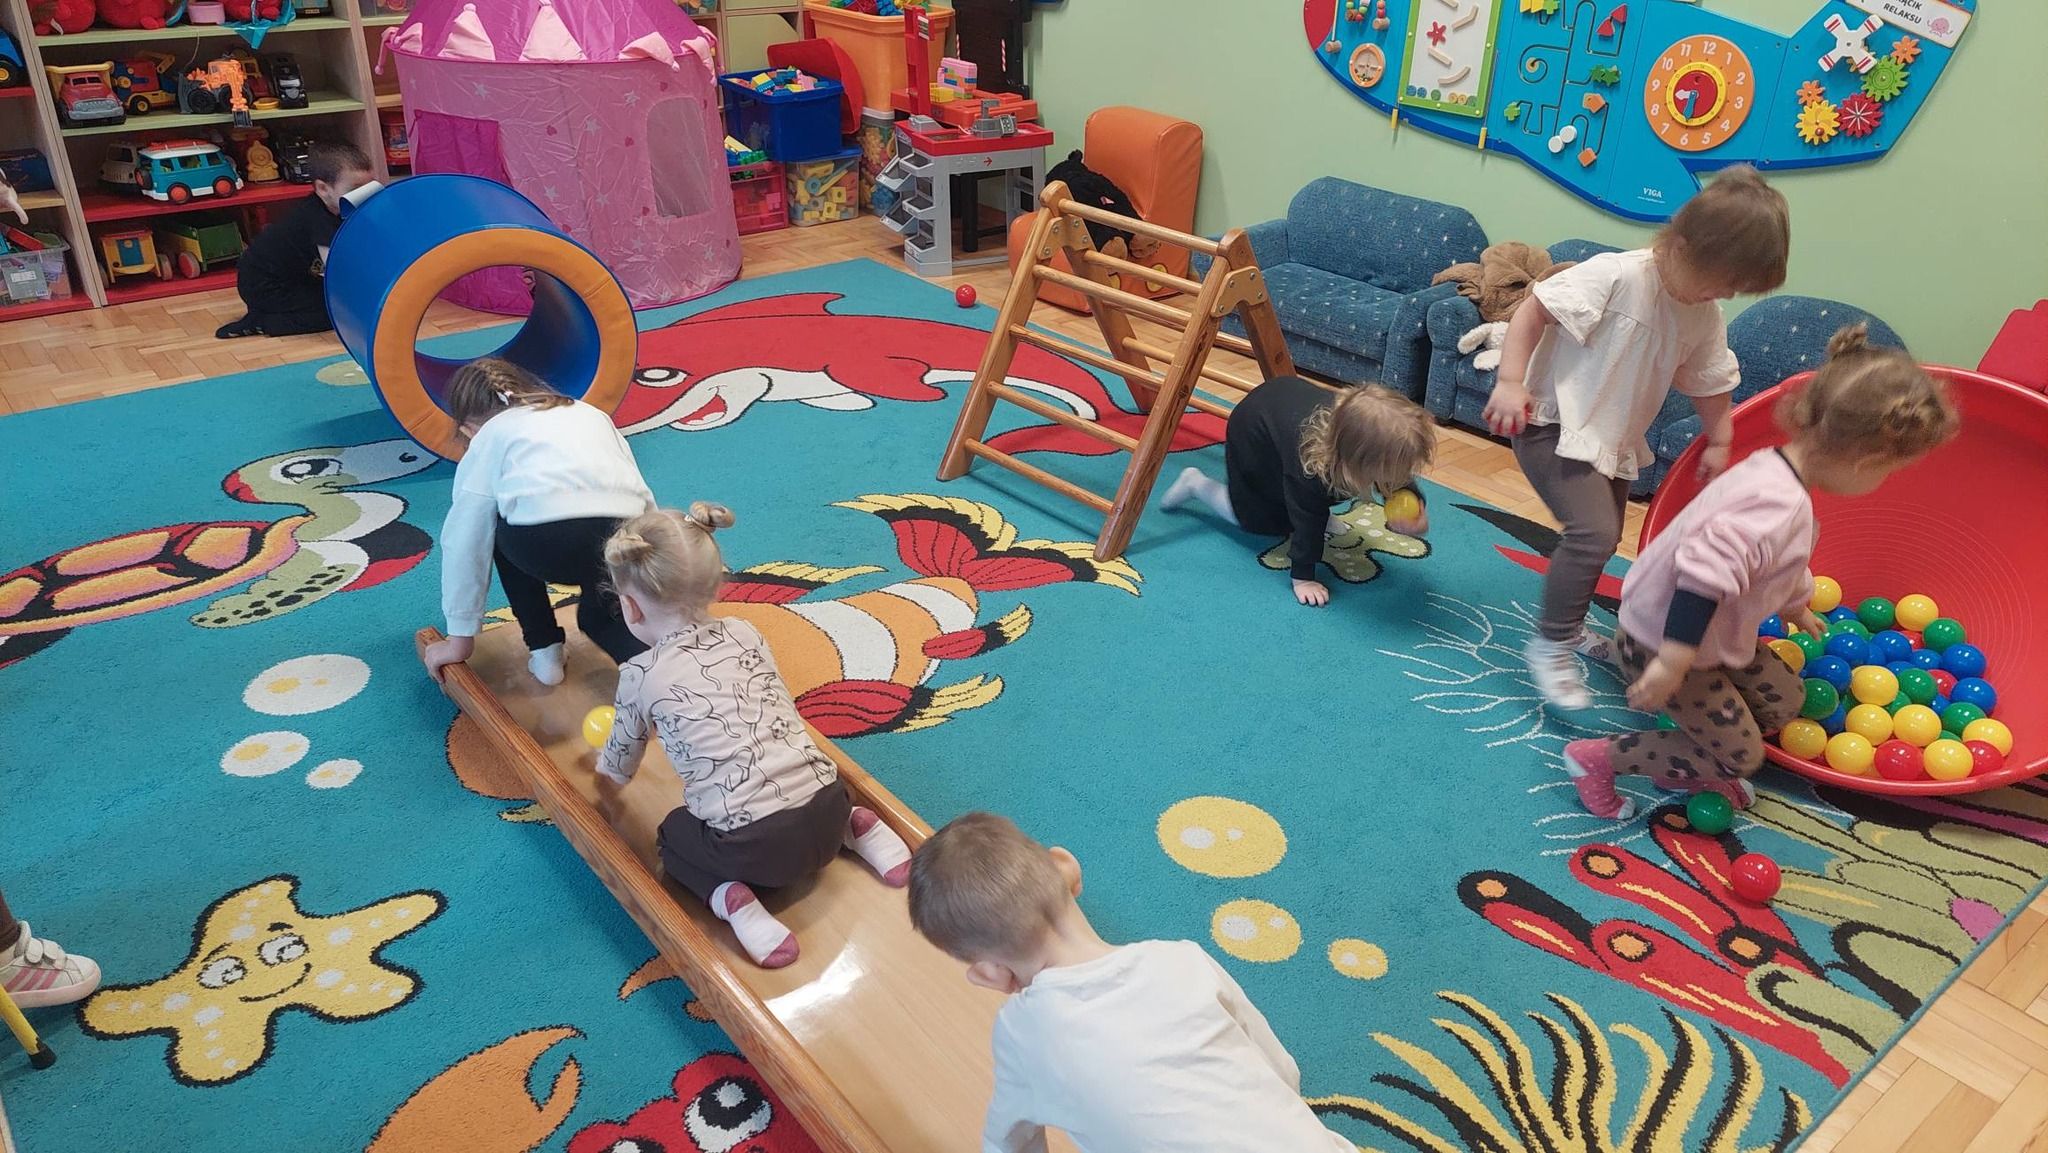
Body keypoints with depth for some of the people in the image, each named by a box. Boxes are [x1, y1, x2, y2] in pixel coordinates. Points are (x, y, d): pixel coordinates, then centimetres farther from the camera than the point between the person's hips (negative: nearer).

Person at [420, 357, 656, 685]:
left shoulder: (489, 437, 25)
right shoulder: (589, 413, 36)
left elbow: (465, 542, 21)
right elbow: (645, 498, 31)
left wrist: (460, 639, 27)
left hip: (547, 541, -3)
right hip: (626, 543, 3)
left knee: (504, 530, 33)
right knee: (600, 615, 32)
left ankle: (544, 651, 27)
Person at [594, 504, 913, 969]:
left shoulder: (640, 675, 1)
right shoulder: (746, 634, 10)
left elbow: (617, 770, 18)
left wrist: (606, 772, 42)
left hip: (755, 845, -5)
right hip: (828, 809, 5)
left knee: (673, 836, 26)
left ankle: (733, 900, 0)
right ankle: (856, 827, 14)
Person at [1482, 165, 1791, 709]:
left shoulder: (1705, 317, 1)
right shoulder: (1615, 276, -22)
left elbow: (1708, 382, 14)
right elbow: (1532, 309, -22)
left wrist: (1717, 441, 14)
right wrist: (1510, 382, -28)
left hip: (1614, 442, 9)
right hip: (1554, 424, -9)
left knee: (1604, 538, 20)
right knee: (1594, 532, -22)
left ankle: (1570, 627, 42)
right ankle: (1550, 644, -8)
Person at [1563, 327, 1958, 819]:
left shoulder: (1778, 473, 2)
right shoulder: (1779, 505, -30)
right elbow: (1705, 575, -39)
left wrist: (1798, 611, 40)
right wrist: (1673, 664, -37)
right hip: (1666, 640, -10)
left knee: (1783, 700, 19)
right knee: (1739, 755, 1)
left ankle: (1693, 768, 28)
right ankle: (1598, 758, 6)